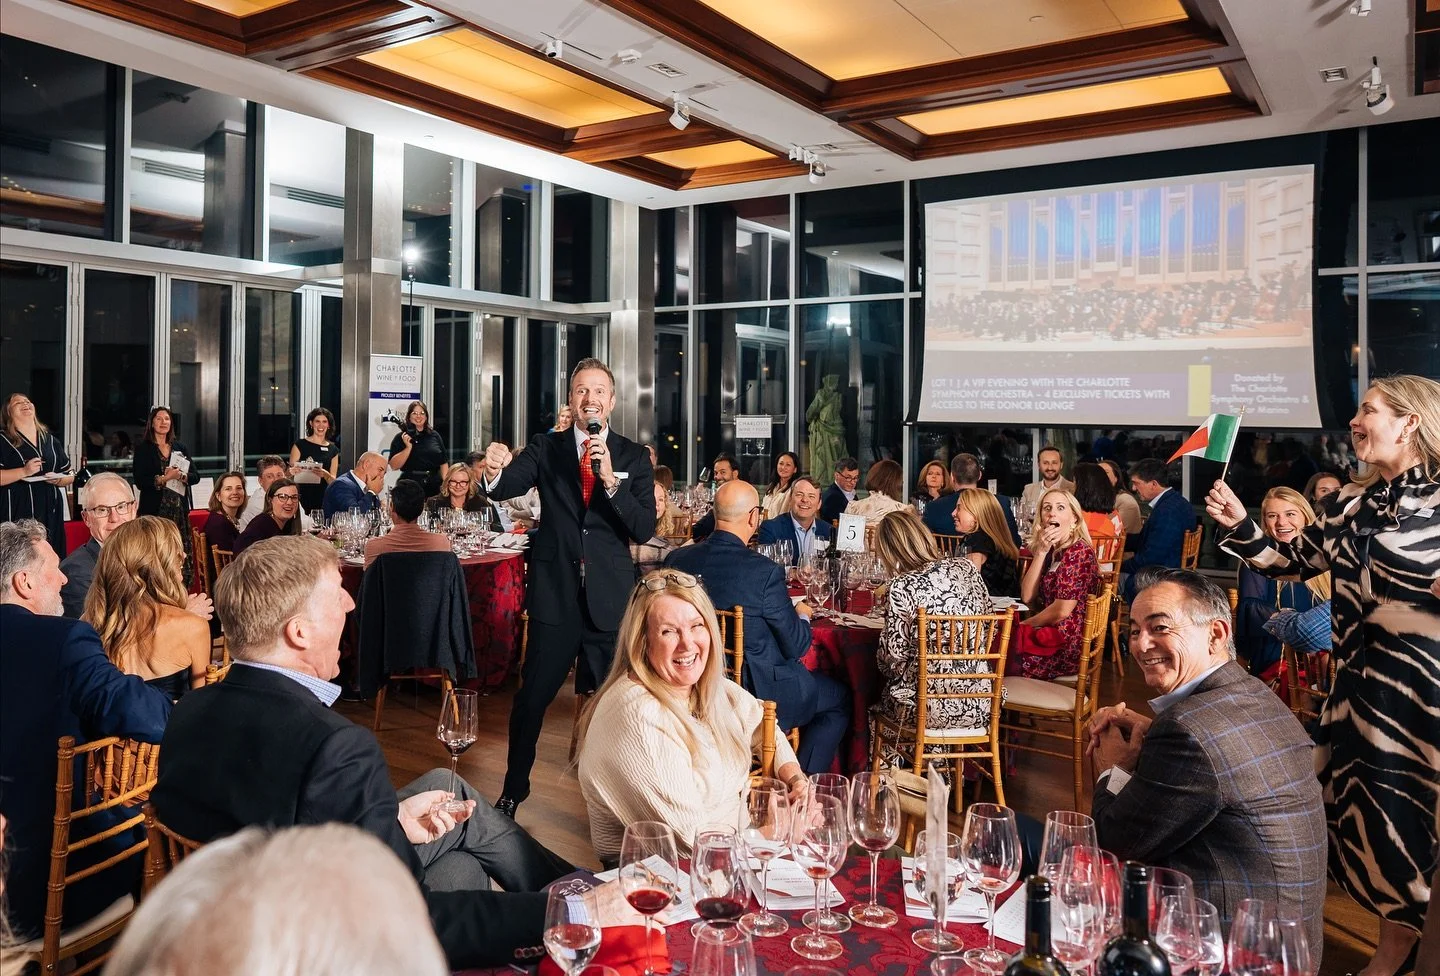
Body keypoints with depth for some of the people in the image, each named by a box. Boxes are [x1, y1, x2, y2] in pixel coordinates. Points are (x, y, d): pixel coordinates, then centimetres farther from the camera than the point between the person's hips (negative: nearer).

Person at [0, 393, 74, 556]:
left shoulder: (51, 440, 17)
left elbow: (69, 475, 19)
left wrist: (58, 480, -1)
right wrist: (24, 472, -18)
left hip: (50, 511, 4)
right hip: (17, 513, -4)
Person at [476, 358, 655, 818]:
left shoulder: (633, 457, 1)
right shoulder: (546, 448, 2)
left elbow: (645, 529, -9)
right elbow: (510, 486, -14)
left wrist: (610, 480, -22)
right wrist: (494, 471, -37)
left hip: (610, 598, 0)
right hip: (555, 594, 0)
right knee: (532, 697, 5)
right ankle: (513, 789, 25)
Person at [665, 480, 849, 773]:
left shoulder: (676, 559, -7)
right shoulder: (765, 572, -23)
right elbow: (796, 647, -13)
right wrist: (802, 615, 10)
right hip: (757, 691, -6)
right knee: (841, 697, 19)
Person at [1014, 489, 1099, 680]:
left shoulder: (1078, 551, -15)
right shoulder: (1051, 550, 10)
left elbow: (1063, 609, -19)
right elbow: (1027, 597, -1)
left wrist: (1024, 625, -4)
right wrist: (1041, 552, -11)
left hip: (1066, 648, -7)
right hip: (1047, 633, 7)